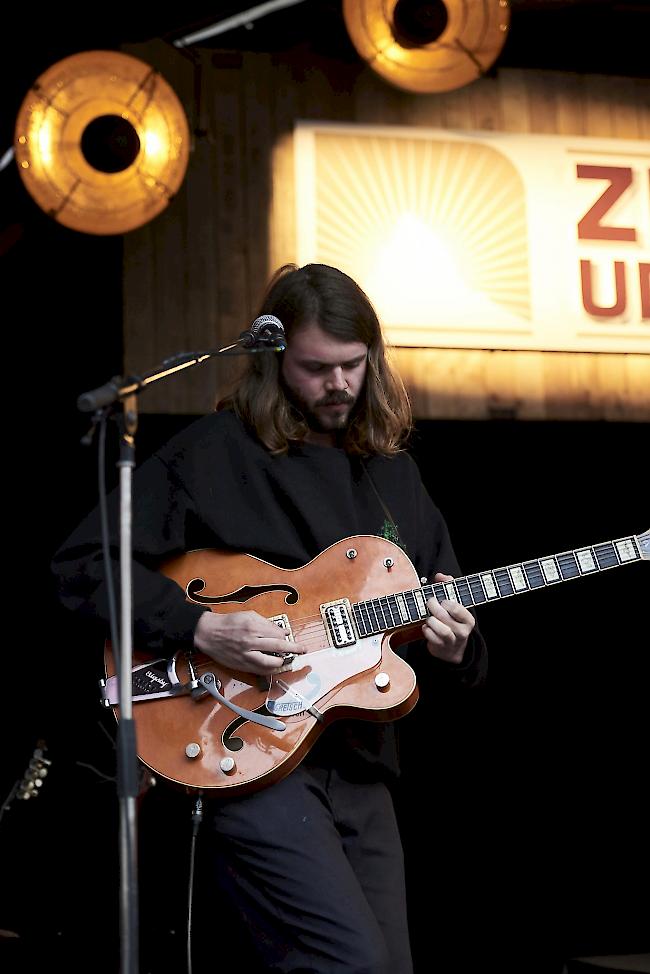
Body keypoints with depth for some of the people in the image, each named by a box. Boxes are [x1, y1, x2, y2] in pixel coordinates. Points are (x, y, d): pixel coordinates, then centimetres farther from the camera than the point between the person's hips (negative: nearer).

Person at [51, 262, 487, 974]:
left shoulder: (394, 472, 15)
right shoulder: (212, 453, -3)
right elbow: (80, 562, -7)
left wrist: (452, 651, -5)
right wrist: (198, 627, -18)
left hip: (362, 770, 7)